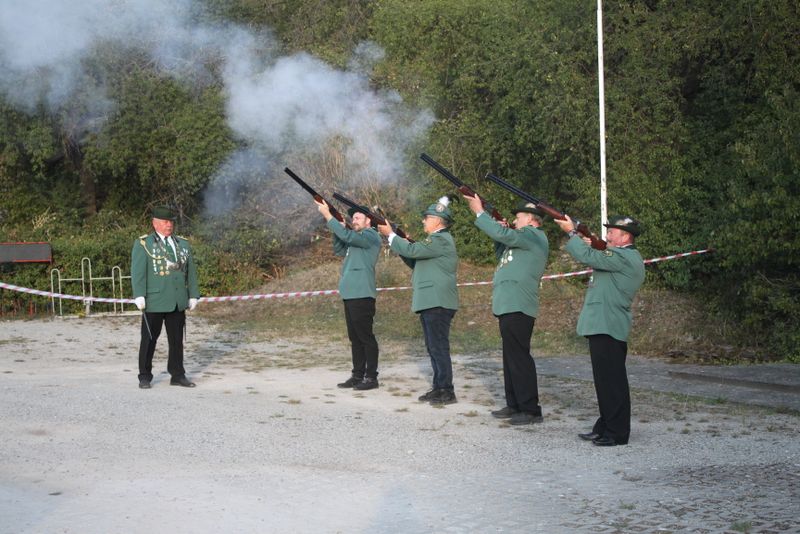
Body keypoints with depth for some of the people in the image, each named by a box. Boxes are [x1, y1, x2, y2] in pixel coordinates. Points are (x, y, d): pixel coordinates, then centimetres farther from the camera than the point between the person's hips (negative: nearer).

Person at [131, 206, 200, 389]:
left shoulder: (183, 244, 15)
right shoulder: (143, 244, 0)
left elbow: (191, 271, 16)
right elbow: (137, 271, -7)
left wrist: (193, 295, 10)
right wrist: (139, 295, -16)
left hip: (178, 302, 5)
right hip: (154, 302, -4)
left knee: (177, 339, 9)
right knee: (149, 339, 3)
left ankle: (177, 375, 17)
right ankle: (145, 377, 12)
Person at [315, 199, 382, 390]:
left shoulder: (371, 236, -8)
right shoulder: (356, 239, 21)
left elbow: (347, 236, -21)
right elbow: (339, 250, 17)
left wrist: (328, 216, -17)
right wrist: (339, 228, 3)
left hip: (362, 295, -9)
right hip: (350, 294, 9)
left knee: (365, 337, -6)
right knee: (355, 338, 12)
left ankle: (371, 377, -2)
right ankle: (357, 375, 17)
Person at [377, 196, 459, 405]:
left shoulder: (441, 239, -12)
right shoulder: (436, 239, 21)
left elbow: (413, 251, -19)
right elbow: (415, 261, 22)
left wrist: (390, 235, -8)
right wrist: (403, 243, 9)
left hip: (437, 303, -11)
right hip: (429, 302, 11)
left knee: (439, 347, -8)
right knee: (433, 348, 13)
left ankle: (447, 392, -5)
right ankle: (438, 388, 19)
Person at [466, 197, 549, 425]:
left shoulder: (533, 235, -9)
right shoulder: (526, 238, 22)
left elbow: (504, 235, -23)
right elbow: (502, 255, 30)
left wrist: (479, 212, -14)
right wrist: (500, 234, 14)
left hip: (518, 306, -11)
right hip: (510, 305, 11)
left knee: (519, 357, -9)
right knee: (511, 356, 15)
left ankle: (531, 410, -6)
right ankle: (514, 405, 22)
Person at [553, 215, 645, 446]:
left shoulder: (625, 258, -15)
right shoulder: (625, 257, 19)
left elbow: (587, 257, -19)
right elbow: (597, 260, 23)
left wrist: (572, 232, -7)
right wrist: (594, 246, 7)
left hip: (607, 327, -11)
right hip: (604, 325, 11)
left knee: (611, 381, -6)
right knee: (606, 380, 15)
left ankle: (617, 433, -1)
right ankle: (605, 427, 24)